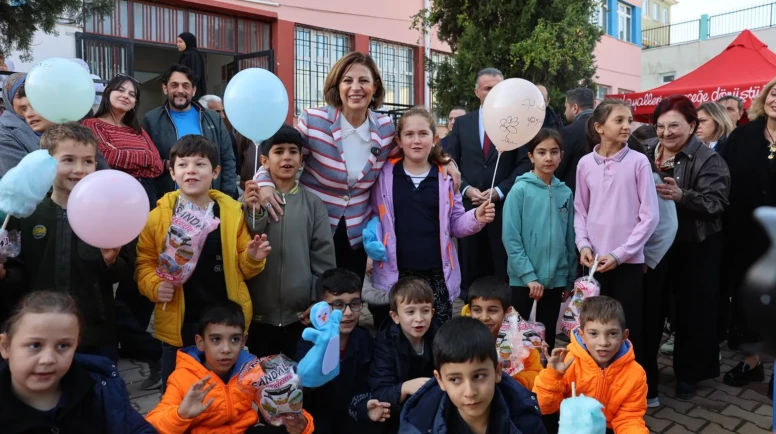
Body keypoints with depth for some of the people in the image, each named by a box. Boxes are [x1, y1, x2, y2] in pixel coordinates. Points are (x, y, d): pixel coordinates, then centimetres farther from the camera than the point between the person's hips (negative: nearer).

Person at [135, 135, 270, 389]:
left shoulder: (232, 212, -1)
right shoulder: (158, 217, -4)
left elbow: (241, 268, 6)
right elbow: (145, 263, 3)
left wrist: (252, 259, -15)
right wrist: (155, 286, -16)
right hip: (180, 323, 0)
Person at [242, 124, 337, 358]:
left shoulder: (313, 203, 0)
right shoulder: (252, 200, -1)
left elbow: (324, 257, 0)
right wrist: (254, 212, -23)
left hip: (301, 314, 0)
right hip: (259, 312, 0)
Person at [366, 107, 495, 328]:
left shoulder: (446, 175, 3)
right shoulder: (384, 173, 0)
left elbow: (454, 223, 8)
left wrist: (476, 218, -10)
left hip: (436, 274, 1)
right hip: (394, 275, 0)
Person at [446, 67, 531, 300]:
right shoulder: (462, 123, 10)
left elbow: (524, 164, -1)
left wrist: (499, 191, -12)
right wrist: (466, 189, -8)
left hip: (504, 206, -2)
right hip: (469, 205, 2)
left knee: (503, 269, 3)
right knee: (470, 268, 8)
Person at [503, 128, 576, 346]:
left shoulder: (566, 193, 3)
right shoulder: (520, 190, -9)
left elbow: (570, 239, 7)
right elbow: (511, 238, -13)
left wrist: (571, 278, 6)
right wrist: (529, 275, -16)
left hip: (556, 277, 4)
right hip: (523, 278, -4)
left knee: (548, 335, 16)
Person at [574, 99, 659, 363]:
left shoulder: (639, 162, -5)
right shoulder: (585, 163, 2)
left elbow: (650, 215, -6)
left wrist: (620, 254, -10)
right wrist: (583, 244, -5)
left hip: (628, 261, -2)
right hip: (595, 261, 2)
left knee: (629, 327, 6)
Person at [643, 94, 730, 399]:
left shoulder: (707, 160, -11)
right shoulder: (645, 152, 1)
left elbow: (716, 202, -19)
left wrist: (681, 196, -34)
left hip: (696, 248, -3)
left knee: (693, 310, 6)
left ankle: (689, 373, 25)